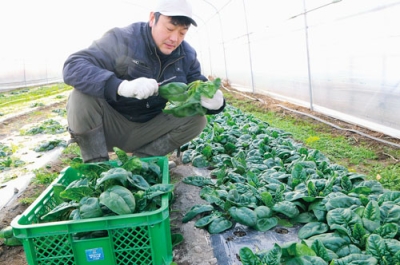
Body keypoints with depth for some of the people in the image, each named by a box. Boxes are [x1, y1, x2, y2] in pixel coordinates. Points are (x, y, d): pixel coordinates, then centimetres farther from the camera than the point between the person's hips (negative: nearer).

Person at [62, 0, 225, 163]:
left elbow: (198, 91, 0)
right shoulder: (122, 39, -18)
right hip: (110, 125, -3)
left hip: (146, 129, 4)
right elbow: (72, 67, -29)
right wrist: (122, 86, -45)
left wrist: (214, 100, -27)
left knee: (197, 119, -14)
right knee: (83, 95, -31)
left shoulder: (187, 56, -3)